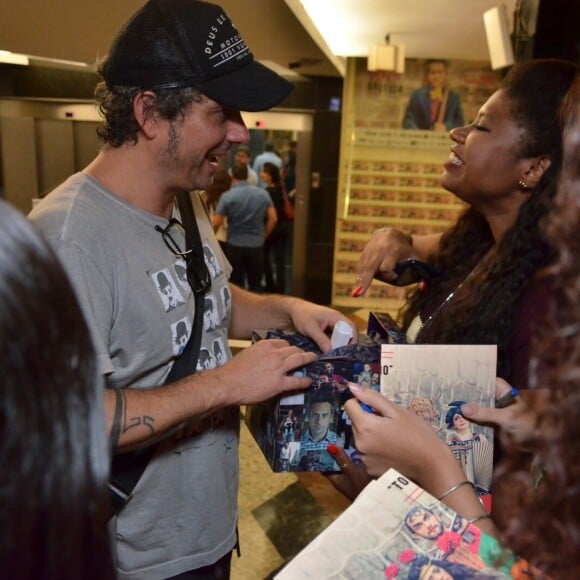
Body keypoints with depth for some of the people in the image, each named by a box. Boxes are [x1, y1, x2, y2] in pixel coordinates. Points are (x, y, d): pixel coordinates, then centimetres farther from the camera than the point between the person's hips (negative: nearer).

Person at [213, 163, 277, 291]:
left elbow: (216, 224, -11)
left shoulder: (227, 196, -10)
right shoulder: (263, 194, 1)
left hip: (235, 246, -2)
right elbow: (273, 219, 2)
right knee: (256, 284, 12)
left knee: (236, 285, 9)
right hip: (257, 246, 2)